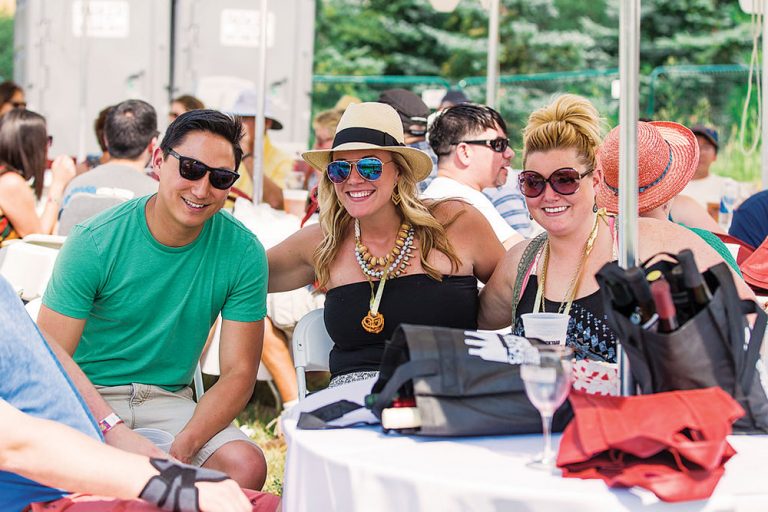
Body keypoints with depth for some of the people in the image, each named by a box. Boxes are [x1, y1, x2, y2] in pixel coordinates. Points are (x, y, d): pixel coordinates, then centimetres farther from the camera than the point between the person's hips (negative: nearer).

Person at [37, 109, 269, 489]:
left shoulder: (243, 254, -6)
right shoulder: (95, 242, -12)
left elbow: (238, 373, -5)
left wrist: (182, 448, -23)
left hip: (168, 399, 3)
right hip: (87, 397, -3)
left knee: (247, 466, -26)